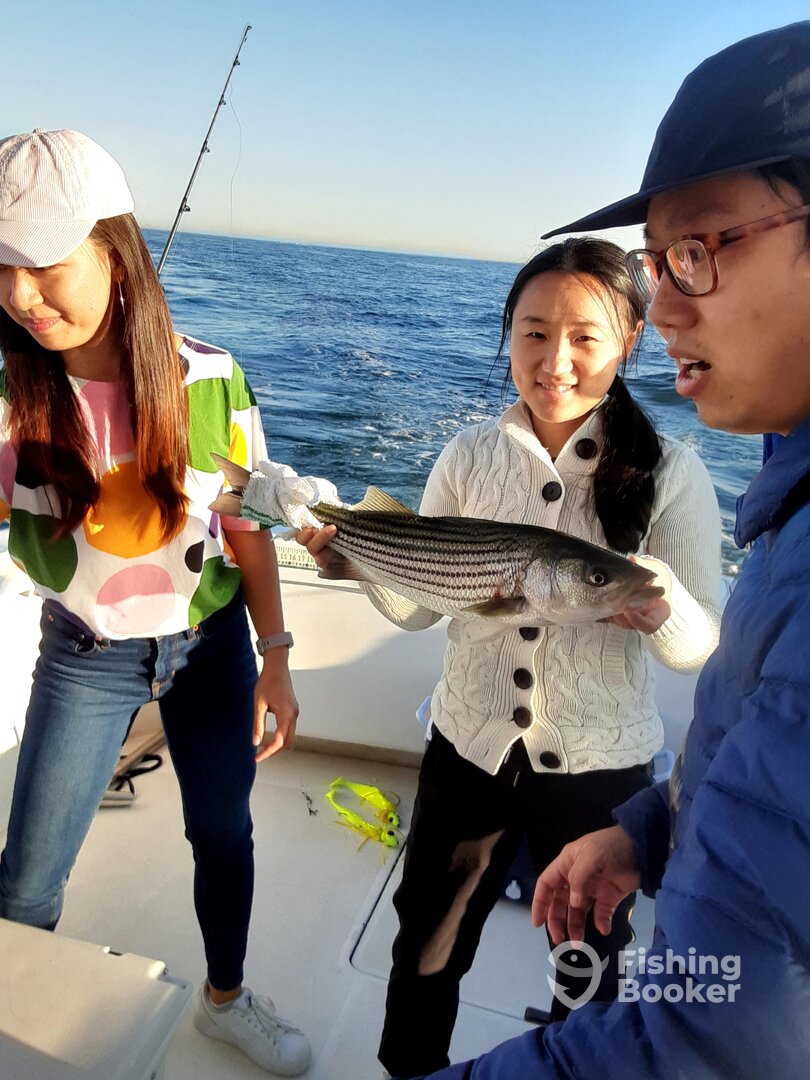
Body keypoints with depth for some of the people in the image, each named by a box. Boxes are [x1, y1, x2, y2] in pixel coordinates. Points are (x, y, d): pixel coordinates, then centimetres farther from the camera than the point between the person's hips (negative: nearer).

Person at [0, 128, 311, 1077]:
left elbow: (248, 526, -5)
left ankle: (225, 999, 46)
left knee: (224, 835, 17)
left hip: (210, 641, 1)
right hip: (85, 654, 0)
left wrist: (275, 662, -2)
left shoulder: (209, 382, -15)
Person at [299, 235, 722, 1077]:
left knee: (589, 961, 23)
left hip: (600, 765, -1)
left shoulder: (668, 474, -13)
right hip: (468, 746, 2)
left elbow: (703, 649, -13)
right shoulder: (470, 456, -6)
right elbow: (418, 606, -2)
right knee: (427, 943, 22)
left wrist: (664, 613, -35)